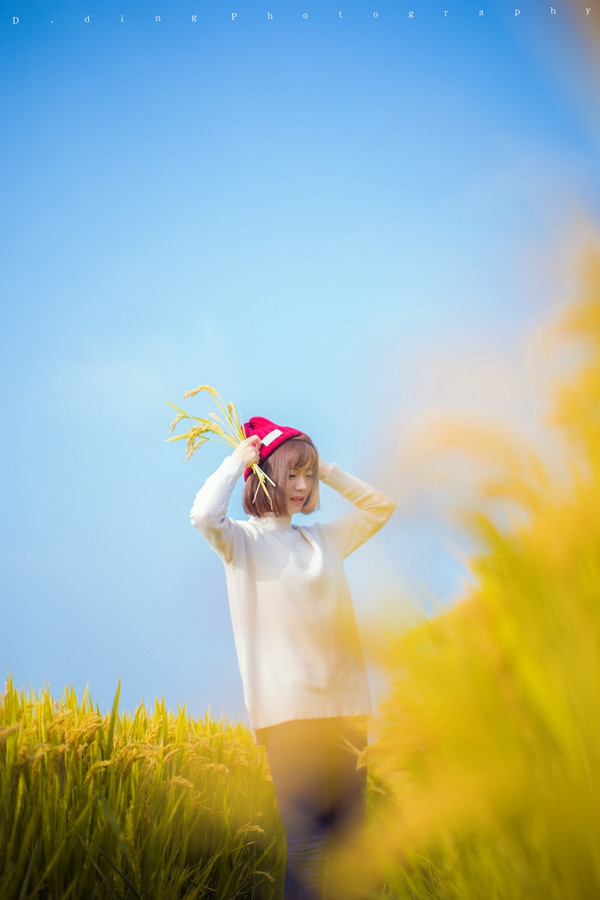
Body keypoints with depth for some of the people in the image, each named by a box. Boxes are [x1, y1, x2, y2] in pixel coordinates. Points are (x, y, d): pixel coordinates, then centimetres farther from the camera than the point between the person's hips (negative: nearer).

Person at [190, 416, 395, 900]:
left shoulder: (324, 538, 16)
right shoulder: (244, 540, 1)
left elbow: (380, 504, 22)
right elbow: (204, 516, -20)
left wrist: (326, 470, 12)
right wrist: (237, 460, -6)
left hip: (344, 702, 6)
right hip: (289, 709, -5)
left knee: (350, 838, 9)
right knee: (309, 844, -7)